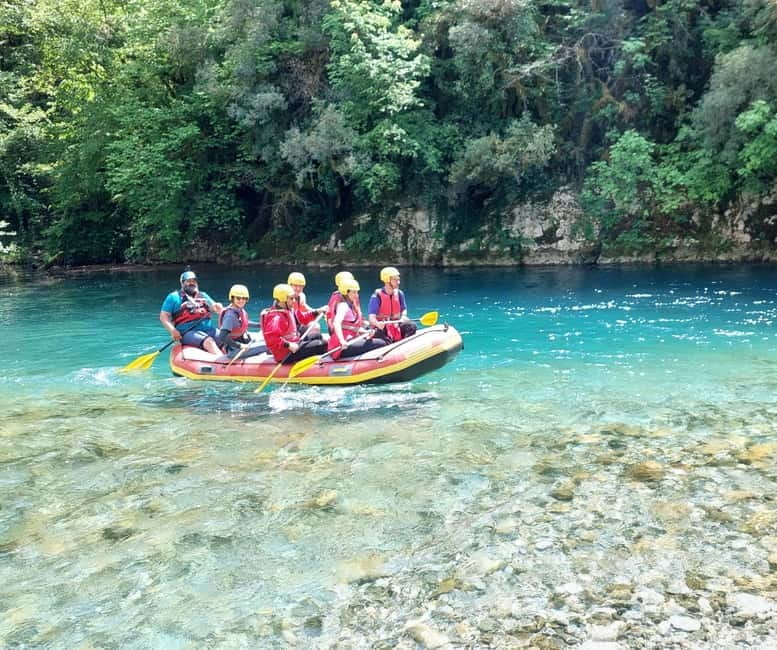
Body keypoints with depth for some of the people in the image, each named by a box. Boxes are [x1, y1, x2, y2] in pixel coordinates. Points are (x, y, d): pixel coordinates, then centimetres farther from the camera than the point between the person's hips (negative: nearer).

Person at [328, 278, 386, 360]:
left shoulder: (352, 306, 22)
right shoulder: (343, 305, -9)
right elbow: (336, 323, -26)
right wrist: (342, 341, -39)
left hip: (349, 341, 11)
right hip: (343, 347, -11)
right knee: (381, 344, -19)